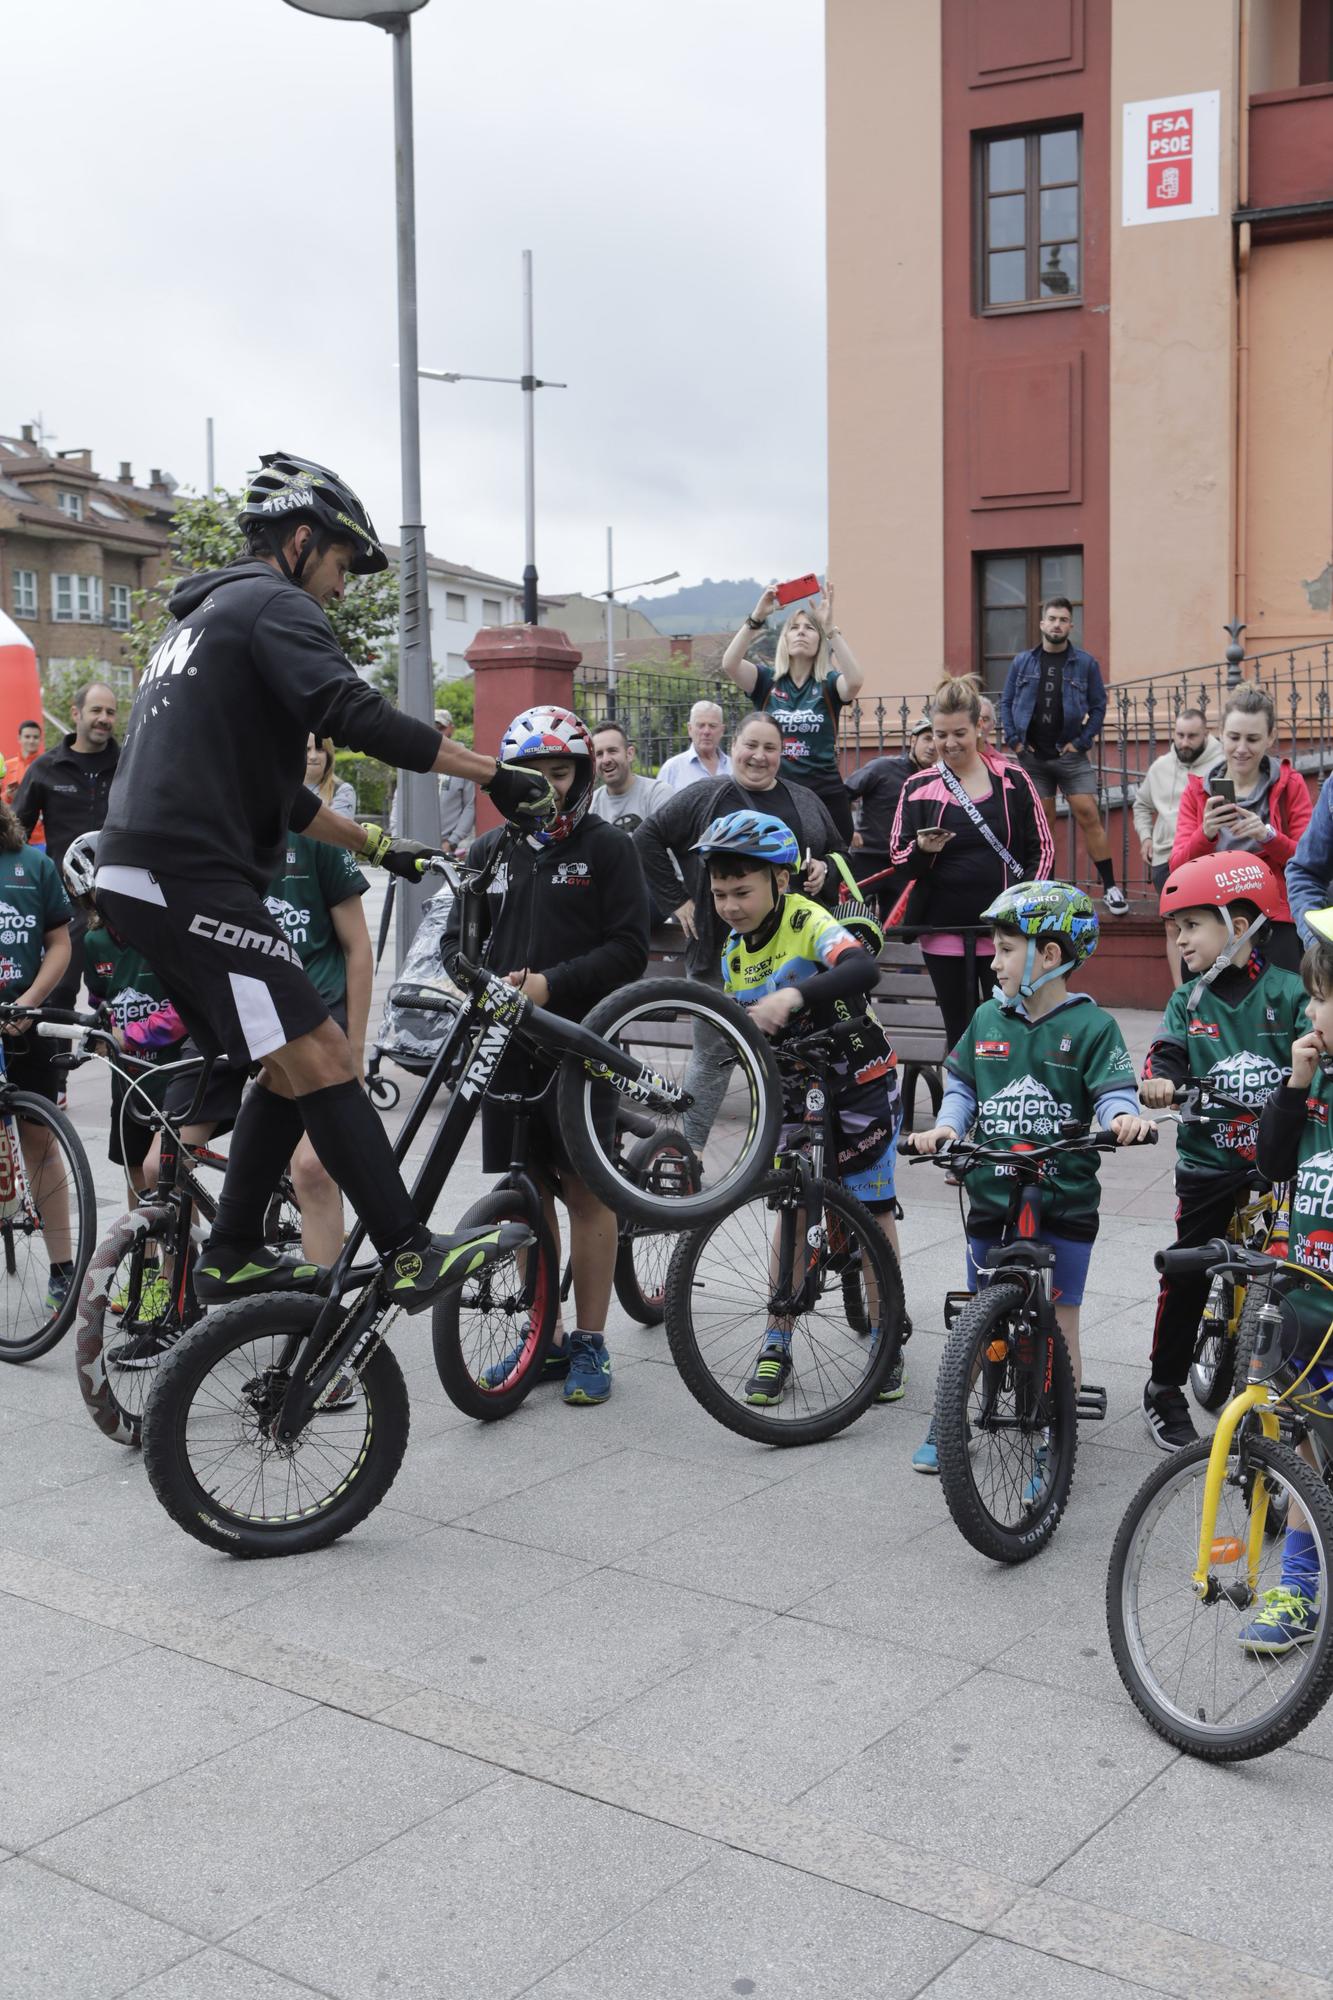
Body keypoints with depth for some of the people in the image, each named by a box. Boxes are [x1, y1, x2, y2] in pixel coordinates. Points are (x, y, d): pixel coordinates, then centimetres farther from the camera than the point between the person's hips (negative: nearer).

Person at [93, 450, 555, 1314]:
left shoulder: (203, 618, 29)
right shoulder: (275, 605, -3)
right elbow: (356, 715, -20)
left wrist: (376, 845, 30)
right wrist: (497, 775, -17)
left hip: (145, 880, 10)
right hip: (196, 879, -10)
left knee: (296, 1066, 14)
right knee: (324, 1061, -13)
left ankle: (233, 1257, 18)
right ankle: (413, 1257, -15)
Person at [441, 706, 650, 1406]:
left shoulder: (608, 849, 0)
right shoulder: (489, 851, 12)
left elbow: (629, 949, -7)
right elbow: (456, 940, 13)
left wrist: (551, 984, -16)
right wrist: (492, 982, -8)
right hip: (505, 1041, 4)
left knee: (586, 1191, 1)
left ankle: (590, 1343, 11)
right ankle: (545, 1338, 20)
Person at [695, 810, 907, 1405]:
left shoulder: (809, 922, -20)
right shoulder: (734, 952, 1)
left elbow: (863, 968, -40)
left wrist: (792, 996, -51)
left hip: (859, 1080, -5)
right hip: (795, 1088, 5)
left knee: (873, 1209, 1)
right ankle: (776, 1346, 8)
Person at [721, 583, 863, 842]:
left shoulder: (829, 684, 5)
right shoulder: (767, 681, 7)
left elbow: (855, 681, -18)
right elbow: (729, 664, -10)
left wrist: (830, 627, -22)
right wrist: (757, 617, -19)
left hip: (825, 794, -1)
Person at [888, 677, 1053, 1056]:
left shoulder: (1012, 780, 4)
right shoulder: (919, 787, 6)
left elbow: (1042, 847, 7)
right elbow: (898, 858, 5)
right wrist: (923, 849, -17)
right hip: (944, 931, 1)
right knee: (960, 1036, 6)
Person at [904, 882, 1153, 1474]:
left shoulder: (1091, 1026, -6)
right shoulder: (987, 1019, 6)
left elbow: (1112, 1092, -10)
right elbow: (961, 1086, 11)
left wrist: (1124, 1118, -32)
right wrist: (946, 1126, -8)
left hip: (1065, 1198, -3)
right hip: (992, 1196, 4)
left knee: (1059, 1323, 4)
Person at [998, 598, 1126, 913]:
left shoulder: (1085, 663, 1)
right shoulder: (1022, 662, 6)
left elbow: (1098, 706, 3)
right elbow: (1006, 703, 9)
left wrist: (1082, 742, -6)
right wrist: (1014, 740, -2)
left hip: (1069, 754, -1)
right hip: (1032, 756, 2)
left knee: (1088, 815, -7)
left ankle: (1110, 887, -3)